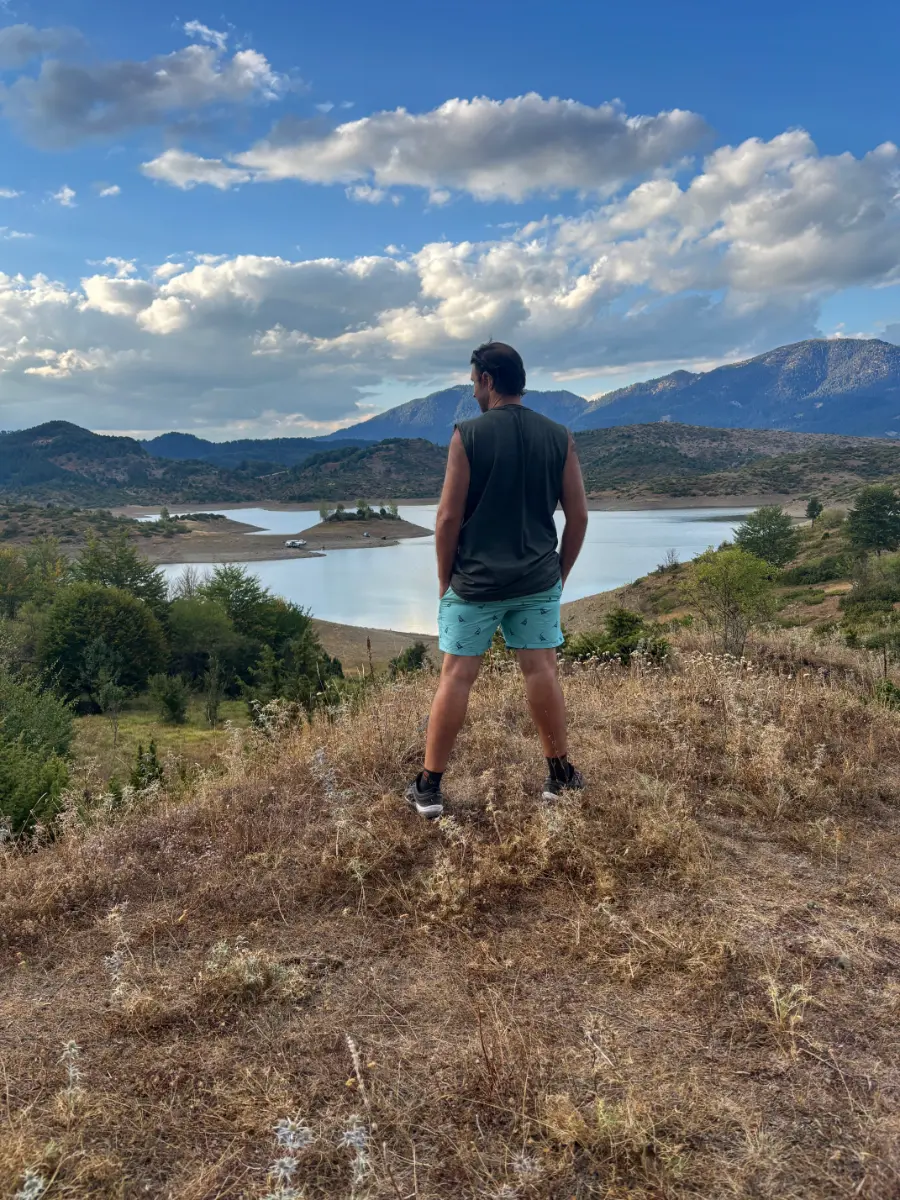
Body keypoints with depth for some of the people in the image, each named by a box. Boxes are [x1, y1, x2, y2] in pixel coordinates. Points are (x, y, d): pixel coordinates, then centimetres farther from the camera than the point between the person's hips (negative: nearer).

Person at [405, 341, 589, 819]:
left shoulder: (468, 435, -9)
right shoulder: (559, 436, 1)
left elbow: (449, 517, -10)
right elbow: (578, 516, 3)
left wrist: (444, 579, 2)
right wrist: (560, 573, 14)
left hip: (475, 581, -3)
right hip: (538, 581, 3)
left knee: (456, 676, 3)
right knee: (541, 670, 10)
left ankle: (428, 787, 11)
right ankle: (560, 775, 21)